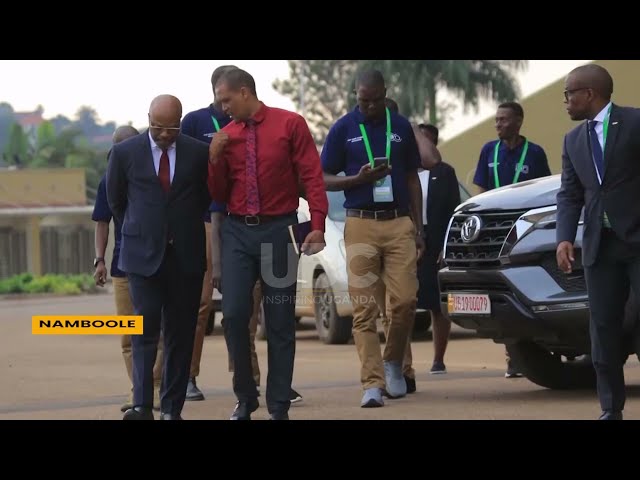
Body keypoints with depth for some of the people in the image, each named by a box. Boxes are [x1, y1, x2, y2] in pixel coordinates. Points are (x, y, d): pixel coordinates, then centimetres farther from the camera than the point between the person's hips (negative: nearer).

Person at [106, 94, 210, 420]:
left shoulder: (199, 153, 2)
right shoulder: (124, 153, 0)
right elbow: (116, 201, 13)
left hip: (185, 255, 2)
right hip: (143, 255, -1)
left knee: (180, 334, 3)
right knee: (146, 329, -10)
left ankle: (172, 409, 8)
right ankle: (142, 406, -14)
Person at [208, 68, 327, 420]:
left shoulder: (290, 124, -3)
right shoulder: (226, 135, 8)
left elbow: (312, 176, -5)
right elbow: (219, 195, 12)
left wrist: (317, 226, -14)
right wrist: (215, 158, -4)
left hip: (278, 231, -3)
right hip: (237, 232, 3)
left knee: (280, 322, 3)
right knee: (234, 314, -7)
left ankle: (279, 407, 10)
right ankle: (245, 397, 10)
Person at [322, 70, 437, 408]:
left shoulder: (401, 127, 10)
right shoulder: (343, 129, 3)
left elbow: (412, 179, 16)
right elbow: (325, 179, 4)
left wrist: (418, 227, 11)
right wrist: (359, 178, -14)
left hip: (399, 223, 2)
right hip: (361, 225, -2)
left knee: (404, 300, -7)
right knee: (365, 309, -5)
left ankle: (394, 362, 18)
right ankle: (373, 383, -5)